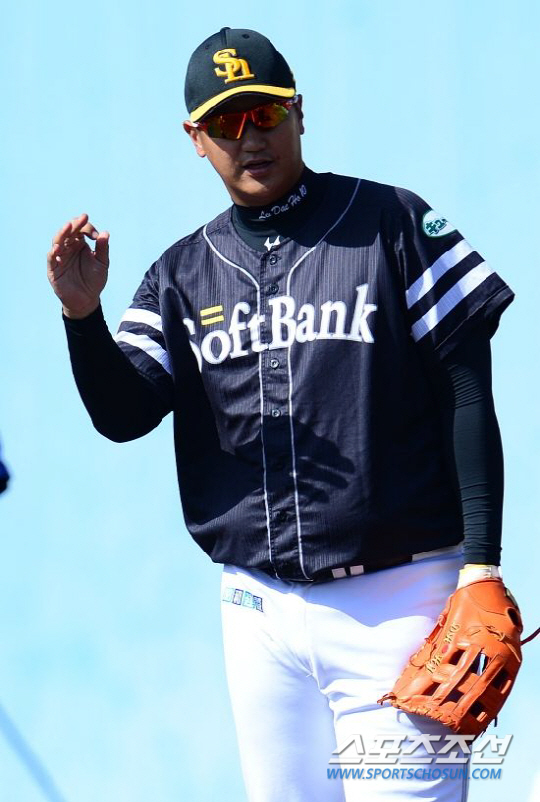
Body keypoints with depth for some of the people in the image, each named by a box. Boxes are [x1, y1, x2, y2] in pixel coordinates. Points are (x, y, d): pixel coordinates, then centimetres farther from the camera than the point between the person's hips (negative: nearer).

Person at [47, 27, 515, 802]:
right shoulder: (183, 275, 11)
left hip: (396, 600, -4)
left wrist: (482, 565, -9)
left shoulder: (392, 224, 0)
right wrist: (82, 314, -19)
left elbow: (466, 396, -3)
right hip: (260, 611, 4)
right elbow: (124, 413, 0)